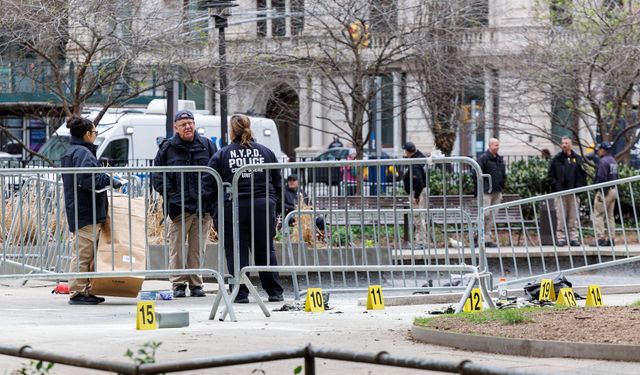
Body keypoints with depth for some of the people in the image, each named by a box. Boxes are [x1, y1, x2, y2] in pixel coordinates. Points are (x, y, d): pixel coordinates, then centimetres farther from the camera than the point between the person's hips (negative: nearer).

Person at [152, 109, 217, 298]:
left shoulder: (206, 146, 9)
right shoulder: (167, 148, 4)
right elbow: (157, 174, 7)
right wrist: (168, 192, -4)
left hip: (203, 206, 1)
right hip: (178, 206, -1)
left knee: (197, 248, 5)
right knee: (177, 247, -2)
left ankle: (196, 284, 12)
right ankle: (178, 284, 4)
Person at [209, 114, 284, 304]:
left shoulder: (221, 156, 0)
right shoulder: (266, 153, 8)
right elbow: (278, 183, 12)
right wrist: (270, 201, 24)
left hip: (233, 208, -2)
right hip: (263, 207, 2)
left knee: (236, 251, 3)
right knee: (265, 250, 10)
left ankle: (241, 293, 0)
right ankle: (274, 292, 11)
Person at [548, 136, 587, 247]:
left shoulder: (577, 159, 9)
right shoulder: (556, 159, 5)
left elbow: (583, 175, 9)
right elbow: (551, 175, 5)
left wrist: (578, 187, -3)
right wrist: (556, 186, -7)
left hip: (574, 193, 1)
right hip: (560, 192, -1)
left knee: (573, 217, 3)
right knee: (561, 217, -4)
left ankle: (574, 238, 7)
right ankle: (561, 238, -2)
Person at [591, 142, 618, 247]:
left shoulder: (603, 161, -14)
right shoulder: (613, 161, 15)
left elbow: (601, 178, -20)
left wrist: (601, 193, -19)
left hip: (605, 191, -9)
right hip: (614, 190, 9)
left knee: (599, 215, -7)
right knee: (610, 216, 12)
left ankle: (600, 238, -12)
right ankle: (611, 239, 11)